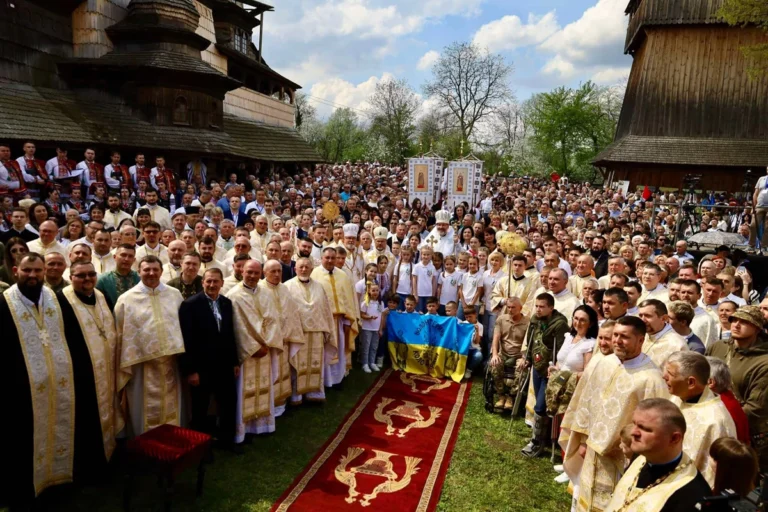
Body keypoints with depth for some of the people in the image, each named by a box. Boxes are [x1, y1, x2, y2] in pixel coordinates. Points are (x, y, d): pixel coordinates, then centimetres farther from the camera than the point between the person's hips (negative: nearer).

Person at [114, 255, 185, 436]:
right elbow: (121, 334, -1)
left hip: (170, 362, 2)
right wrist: (124, 365, -3)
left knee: (170, 410, 13)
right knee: (147, 412, 8)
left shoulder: (175, 295, 5)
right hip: (142, 363, -2)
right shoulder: (127, 299, -2)